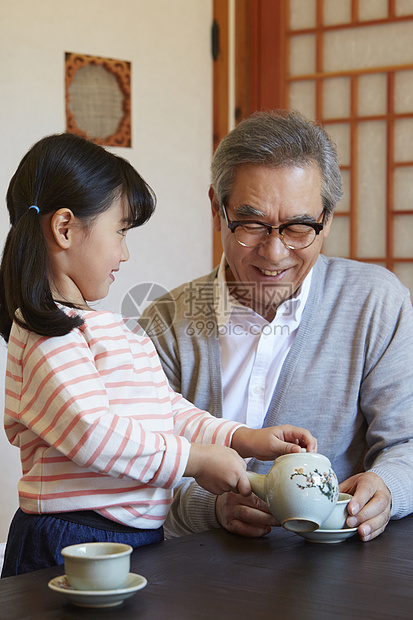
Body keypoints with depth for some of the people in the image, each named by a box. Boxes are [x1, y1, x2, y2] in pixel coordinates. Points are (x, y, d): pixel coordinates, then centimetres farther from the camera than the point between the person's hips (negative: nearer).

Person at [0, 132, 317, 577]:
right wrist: (196, 459, -17)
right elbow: (90, 431, -24)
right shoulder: (48, 333, -13)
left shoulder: (104, 327, 19)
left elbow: (167, 410, 19)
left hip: (136, 536, 9)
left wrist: (241, 438, 6)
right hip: (74, 541, -9)